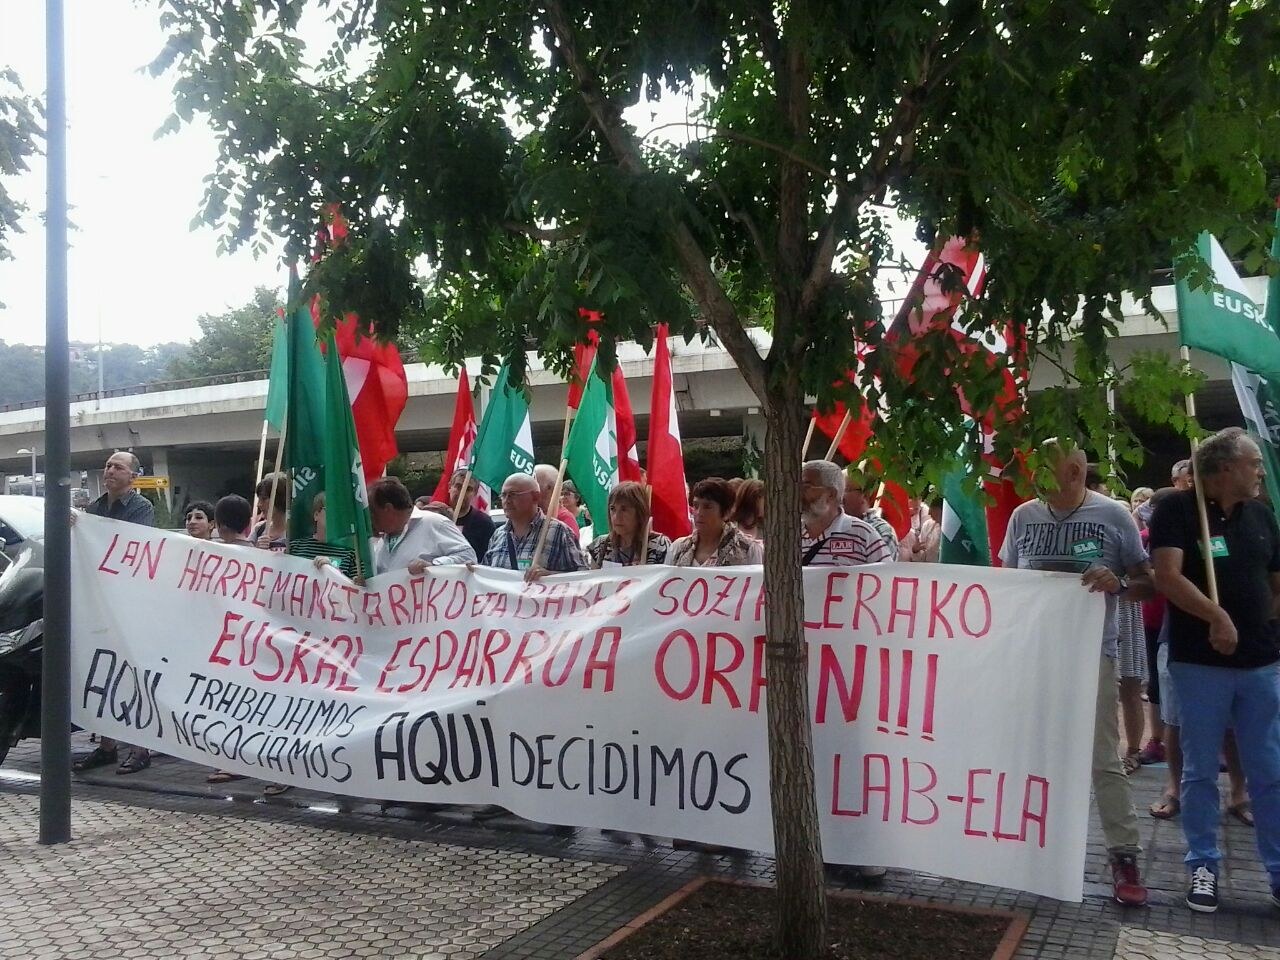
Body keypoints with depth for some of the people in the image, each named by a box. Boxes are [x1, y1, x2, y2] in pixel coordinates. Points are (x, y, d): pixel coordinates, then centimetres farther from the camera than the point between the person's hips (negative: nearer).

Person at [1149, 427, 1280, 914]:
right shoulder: (1177, 509, -7)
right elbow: (1167, 577, -18)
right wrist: (1216, 616, -25)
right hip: (1199, 663, -4)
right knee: (1200, 771, 6)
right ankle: (1203, 865, 18)